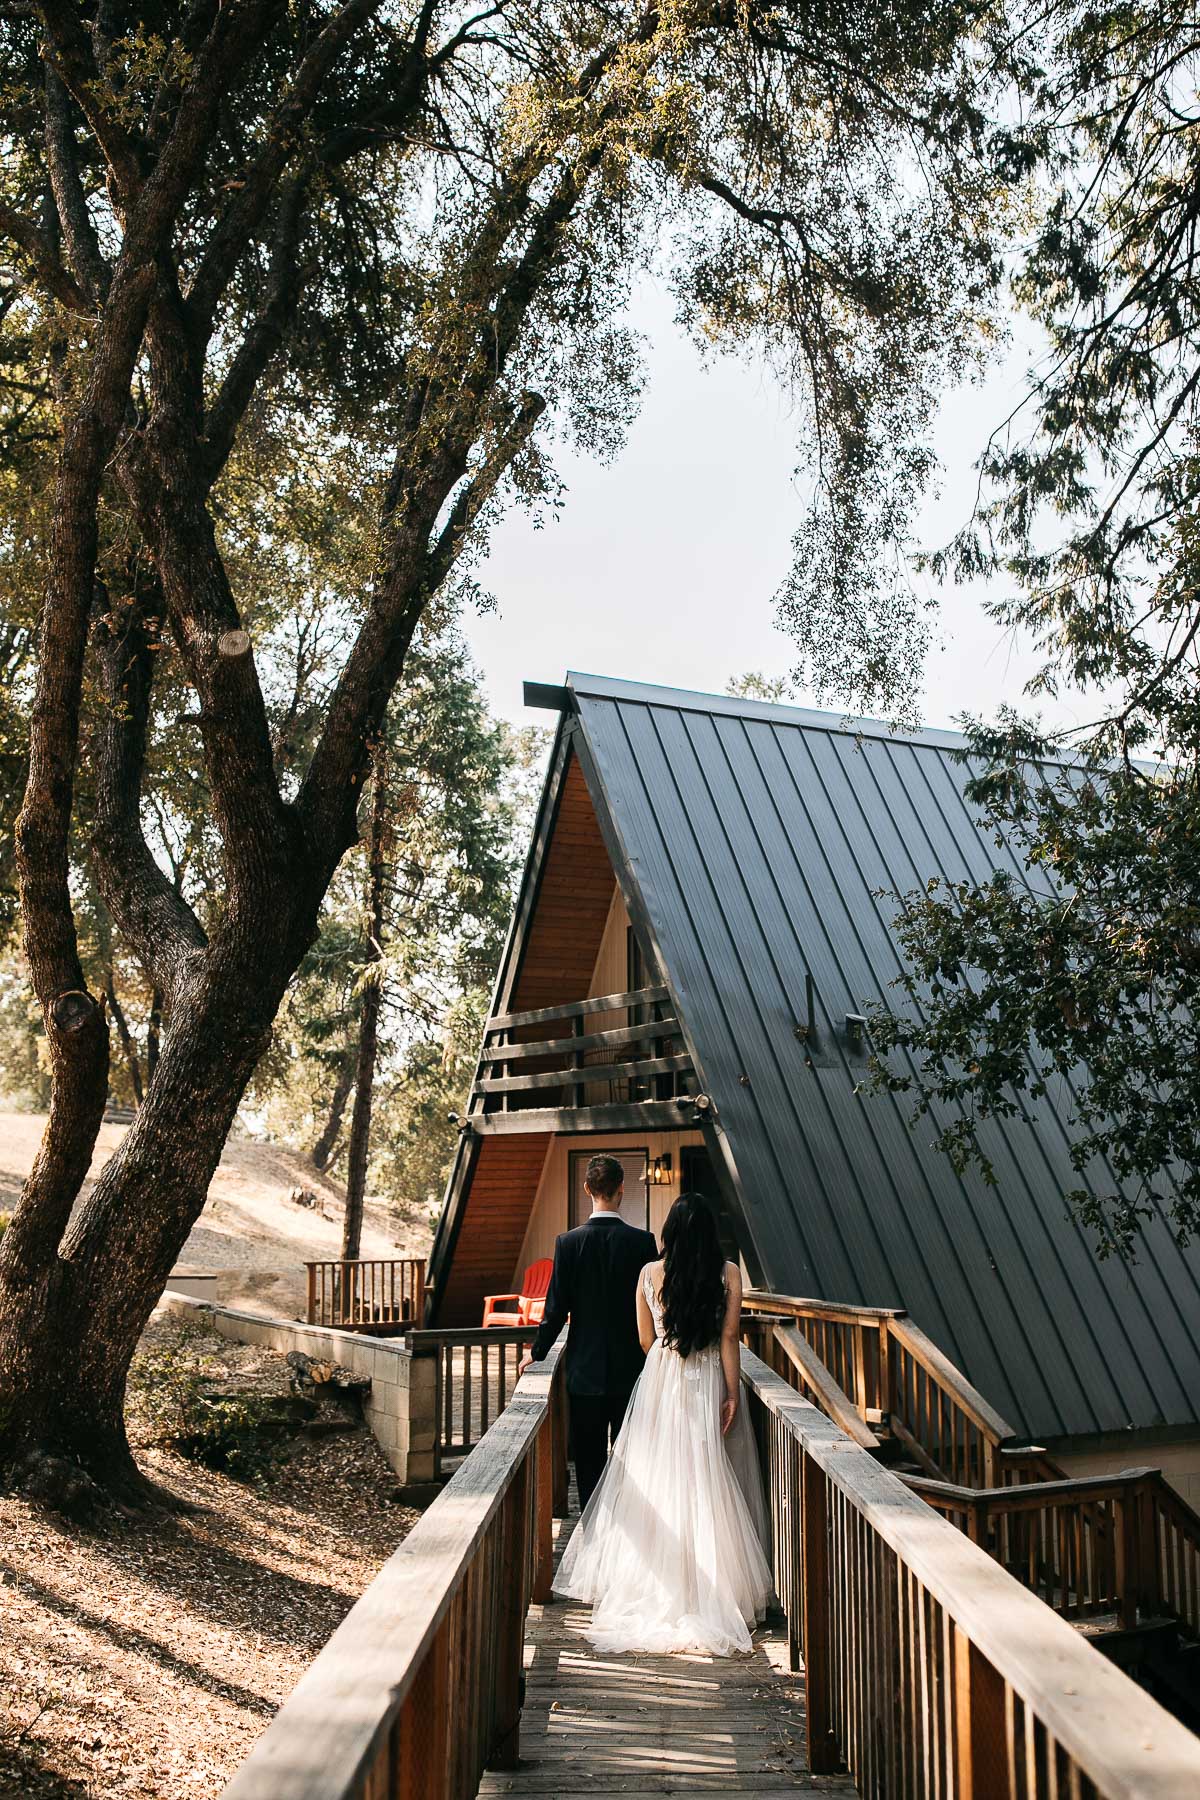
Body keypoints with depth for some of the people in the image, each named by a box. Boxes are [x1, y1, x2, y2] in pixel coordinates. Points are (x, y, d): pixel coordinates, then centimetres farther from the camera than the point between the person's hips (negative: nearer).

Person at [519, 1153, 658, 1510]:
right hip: (631, 1369, 0)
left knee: (588, 1458, 10)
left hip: (585, 1371, 0)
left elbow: (556, 1309, -6)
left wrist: (536, 1353, 9)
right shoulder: (642, 1241, -8)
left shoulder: (569, 1242, -8)